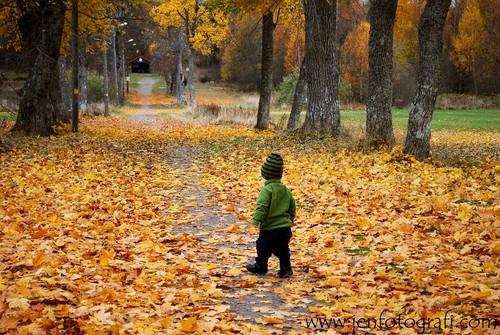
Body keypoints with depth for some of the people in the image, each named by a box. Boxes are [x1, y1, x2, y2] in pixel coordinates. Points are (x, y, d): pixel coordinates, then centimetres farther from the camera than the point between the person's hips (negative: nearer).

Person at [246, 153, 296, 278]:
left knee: (263, 248, 12)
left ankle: (260, 266, 25)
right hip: (285, 227, 6)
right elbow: (292, 207, 18)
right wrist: (290, 219, 32)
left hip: (269, 228, -6)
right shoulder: (286, 190, 8)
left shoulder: (267, 190, -15)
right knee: (282, 249, 16)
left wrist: (256, 219, -25)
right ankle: (286, 268, 10)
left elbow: (262, 206, -25)